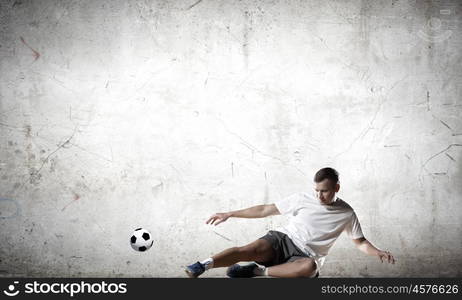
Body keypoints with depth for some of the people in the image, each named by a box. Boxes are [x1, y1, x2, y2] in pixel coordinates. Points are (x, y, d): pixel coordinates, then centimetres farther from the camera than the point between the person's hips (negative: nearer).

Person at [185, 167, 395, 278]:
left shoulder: (346, 213, 5)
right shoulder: (302, 199, 3)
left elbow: (360, 242, 12)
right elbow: (265, 210, 5)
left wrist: (378, 252, -12)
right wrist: (230, 214, 1)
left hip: (306, 255, 0)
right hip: (283, 239, 1)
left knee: (309, 266, -40)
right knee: (250, 250, -33)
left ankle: (255, 271, -32)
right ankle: (204, 265, -42)